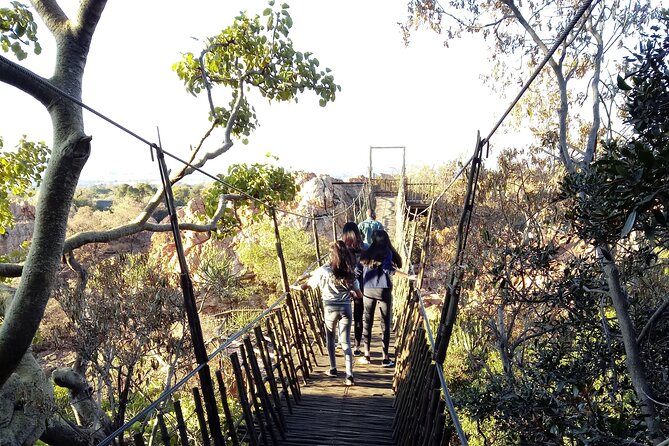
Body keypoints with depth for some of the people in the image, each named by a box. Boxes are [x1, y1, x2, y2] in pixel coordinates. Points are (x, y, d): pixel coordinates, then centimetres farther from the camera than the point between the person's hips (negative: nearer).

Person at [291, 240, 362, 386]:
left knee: (330, 339, 20)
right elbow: (359, 295, 5)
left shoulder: (324, 270, -6)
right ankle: (349, 375, -5)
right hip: (346, 308, 2)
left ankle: (333, 369, 31)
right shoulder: (349, 273, 5)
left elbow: (306, 286, -2)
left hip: (330, 308, -2)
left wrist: (293, 287, 17)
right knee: (345, 342, 4)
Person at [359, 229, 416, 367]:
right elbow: (388, 268, -19)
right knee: (385, 323, 4)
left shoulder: (366, 253, 5)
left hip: (367, 290, 3)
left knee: (367, 321, 12)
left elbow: (359, 270, 7)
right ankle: (385, 358, 7)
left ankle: (367, 355, 16)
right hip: (383, 290, -3)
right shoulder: (387, 252, -5)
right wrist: (408, 276, -22)